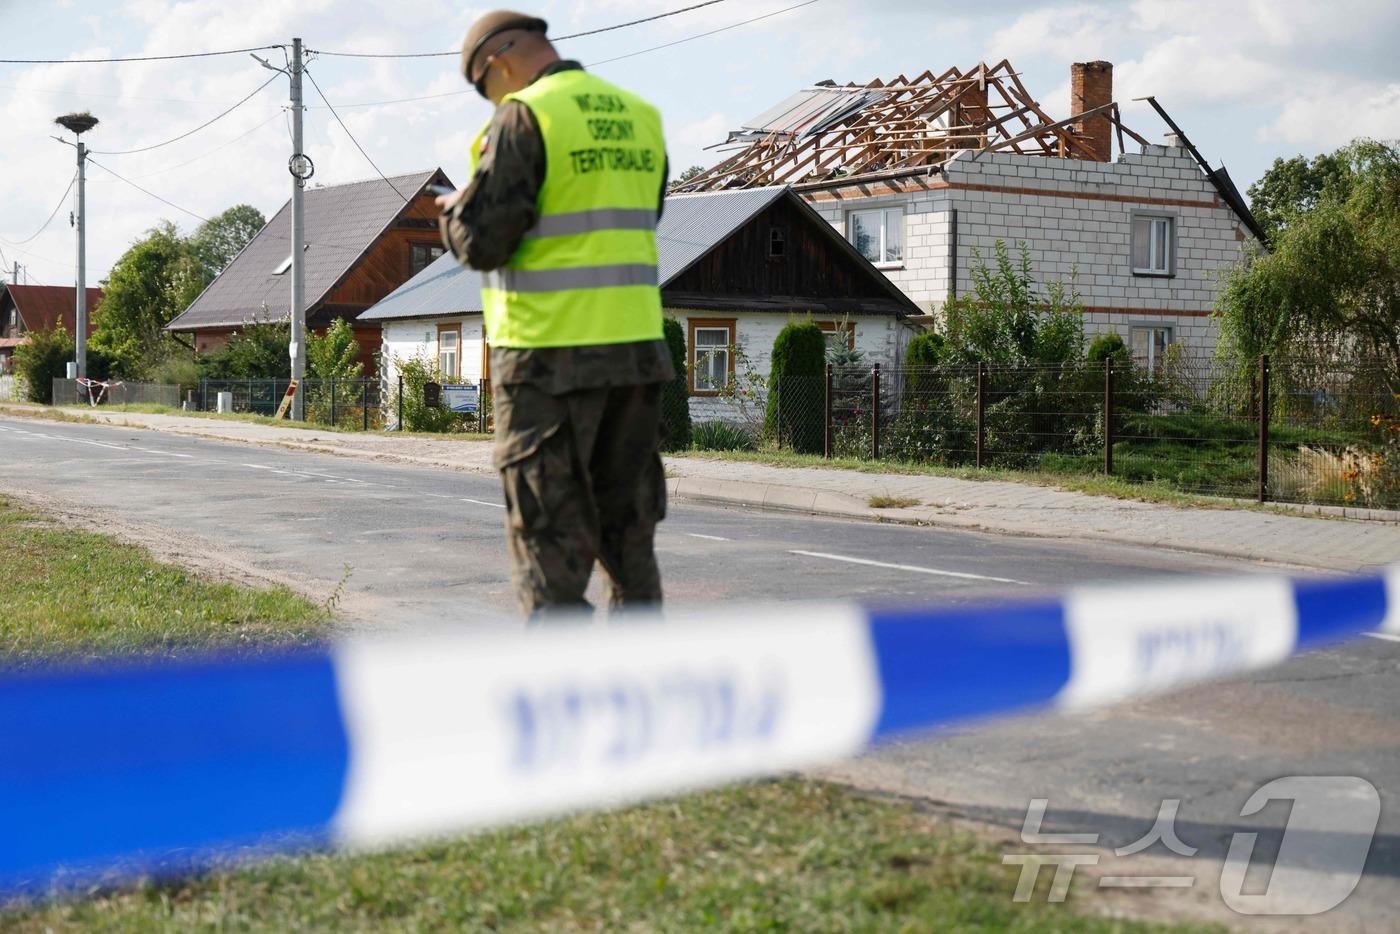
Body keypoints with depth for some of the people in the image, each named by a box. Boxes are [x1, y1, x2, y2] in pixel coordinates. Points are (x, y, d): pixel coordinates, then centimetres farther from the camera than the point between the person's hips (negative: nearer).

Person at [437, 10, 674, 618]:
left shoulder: (524, 118, -10)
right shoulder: (640, 116, 12)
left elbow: (482, 242, -12)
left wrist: (456, 210, 10)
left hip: (549, 354, -6)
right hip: (636, 347, 7)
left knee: (549, 542, 0)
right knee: (628, 532, 15)